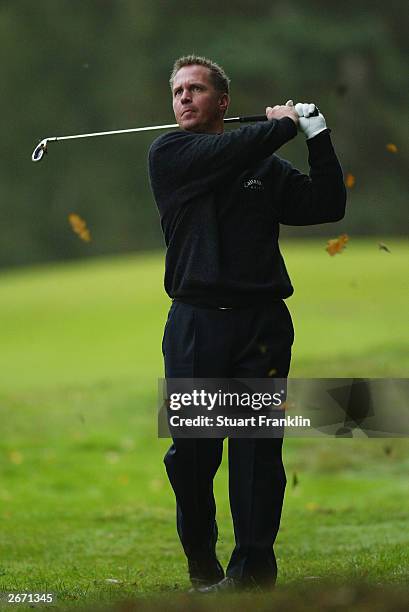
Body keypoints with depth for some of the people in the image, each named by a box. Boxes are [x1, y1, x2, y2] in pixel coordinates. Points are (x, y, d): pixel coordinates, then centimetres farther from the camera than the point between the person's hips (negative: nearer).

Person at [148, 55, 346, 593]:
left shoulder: (268, 167, 15)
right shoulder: (169, 154, 7)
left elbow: (327, 205, 8)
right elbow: (227, 154, -9)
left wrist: (318, 135, 0)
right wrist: (284, 124, 4)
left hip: (262, 323, 1)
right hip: (195, 321, -1)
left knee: (257, 447, -4)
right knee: (192, 449, -2)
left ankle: (253, 566, -1)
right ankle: (202, 564, 14)